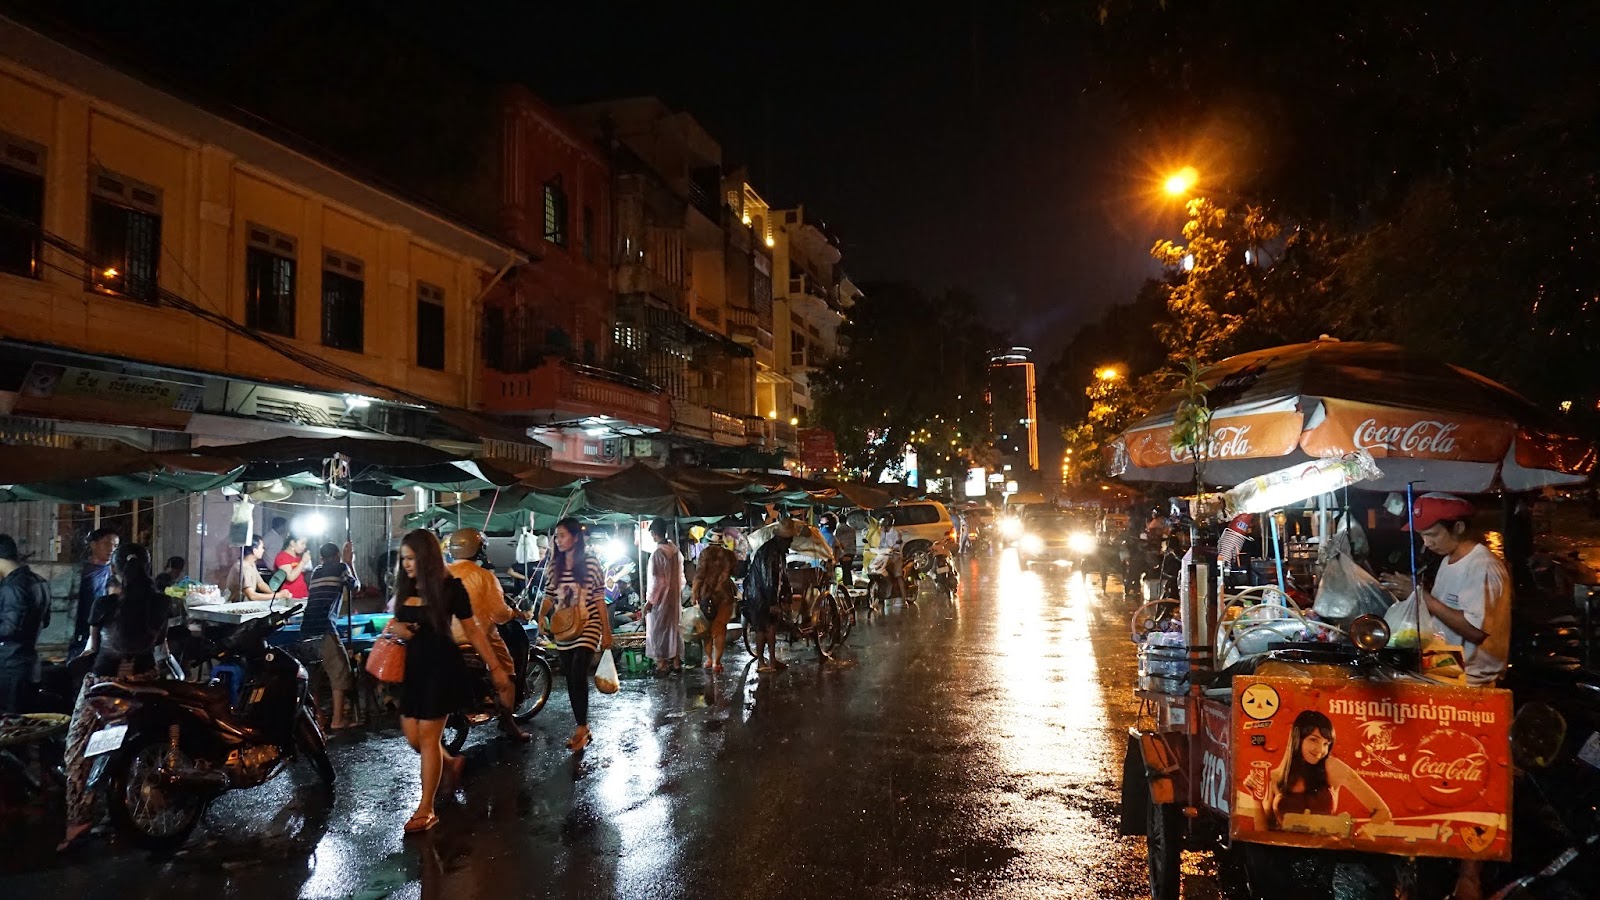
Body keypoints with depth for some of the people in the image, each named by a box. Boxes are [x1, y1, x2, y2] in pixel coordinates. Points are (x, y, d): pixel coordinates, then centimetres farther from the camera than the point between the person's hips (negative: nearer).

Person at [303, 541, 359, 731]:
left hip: (306, 631, 6)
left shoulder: (316, 571, 22)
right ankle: (337, 720, -3)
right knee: (339, 673, 0)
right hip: (324, 629, -6)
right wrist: (350, 563, 29)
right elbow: (355, 588, 20)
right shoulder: (341, 568, 6)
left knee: (314, 674, 17)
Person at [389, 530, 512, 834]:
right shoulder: (405, 587, 6)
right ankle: (451, 762, 39)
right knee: (413, 737, 8)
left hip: (441, 666, -6)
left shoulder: (450, 587, -11)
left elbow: (472, 630, -7)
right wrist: (394, 627, -6)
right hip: (413, 666, 6)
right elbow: (395, 621, 21)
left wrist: (495, 667, -7)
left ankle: (426, 809, 8)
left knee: (428, 736, -3)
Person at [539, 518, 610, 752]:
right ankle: (582, 728, 19)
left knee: (578, 675, -16)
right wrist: (542, 615, -12)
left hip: (587, 627, -5)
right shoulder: (554, 566, 6)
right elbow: (549, 596, 9)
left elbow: (599, 599, -2)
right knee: (571, 680, 9)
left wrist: (606, 631, -1)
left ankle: (581, 728, -4)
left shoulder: (591, 563, -5)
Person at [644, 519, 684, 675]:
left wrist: (650, 600, -12)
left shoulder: (658, 553, -20)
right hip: (675, 597, 7)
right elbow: (680, 576, 7)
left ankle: (662, 665, 8)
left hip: (661, 599, -7)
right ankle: (676, 663, 17)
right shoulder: (676, 551, 2)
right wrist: (679, 593, 17)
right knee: (674, 628, 13)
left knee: (658, 630, 4)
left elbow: (658, 581, -19)